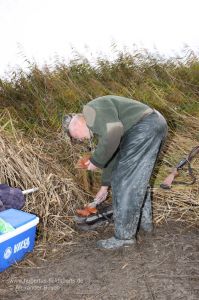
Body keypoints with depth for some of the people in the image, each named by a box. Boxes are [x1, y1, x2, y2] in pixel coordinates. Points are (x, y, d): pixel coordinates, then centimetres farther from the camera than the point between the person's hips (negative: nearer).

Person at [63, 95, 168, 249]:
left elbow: (114, 130, -22)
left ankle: (124, 236, 7)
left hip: (144, 128, -11)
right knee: (138, 177, 24)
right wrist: (105, 185, 41)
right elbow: (112, 154, 33)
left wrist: (96, 160, -10)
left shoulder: (92, 109, -4)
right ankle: (144, 221, 38)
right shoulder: (99, 124, 25)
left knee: (125, 183, -3)